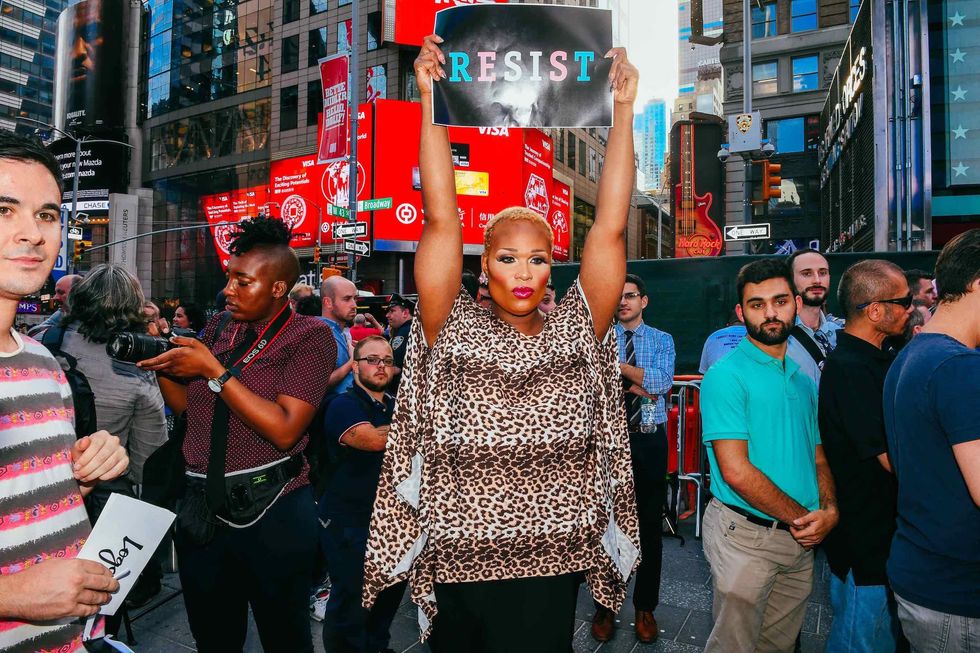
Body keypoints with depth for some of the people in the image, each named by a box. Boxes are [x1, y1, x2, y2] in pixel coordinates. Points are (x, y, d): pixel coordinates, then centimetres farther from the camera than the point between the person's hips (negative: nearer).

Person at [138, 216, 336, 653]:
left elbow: (284, 430, -21)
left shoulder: (310, 336, -10)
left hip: (270, 513, -5)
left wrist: (214, 370, -21)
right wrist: (161, 366, -4)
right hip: (202, 509, 6)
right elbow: (187, 405, 15)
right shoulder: (219, 327, 8)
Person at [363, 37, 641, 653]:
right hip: (457, 569, 0)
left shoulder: (575, 331, -1)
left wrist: (624, 112, -8)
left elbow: (610, 228, -7)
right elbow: (442, 219, -11)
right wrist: (431, 100, -12)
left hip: (552, 568, 1)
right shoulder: (455, 330, -5)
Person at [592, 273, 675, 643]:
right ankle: (605, 605, 22)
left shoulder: (662, 341, 6)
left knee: (650, 525, 8)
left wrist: (617, 365, -11)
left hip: (649, 440, 1)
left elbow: (663, 381, -12)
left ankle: (645, 608, 25)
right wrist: (640, 385, -13)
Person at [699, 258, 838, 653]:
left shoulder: (803, 381, 10)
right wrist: (801, 517, -12)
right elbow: (736, 471, -19)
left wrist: (829, 510, -7)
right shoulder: (726, 376, -14)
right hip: (745, 535, -6)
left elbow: (818, 459, 12)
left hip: (801, 540, 7)